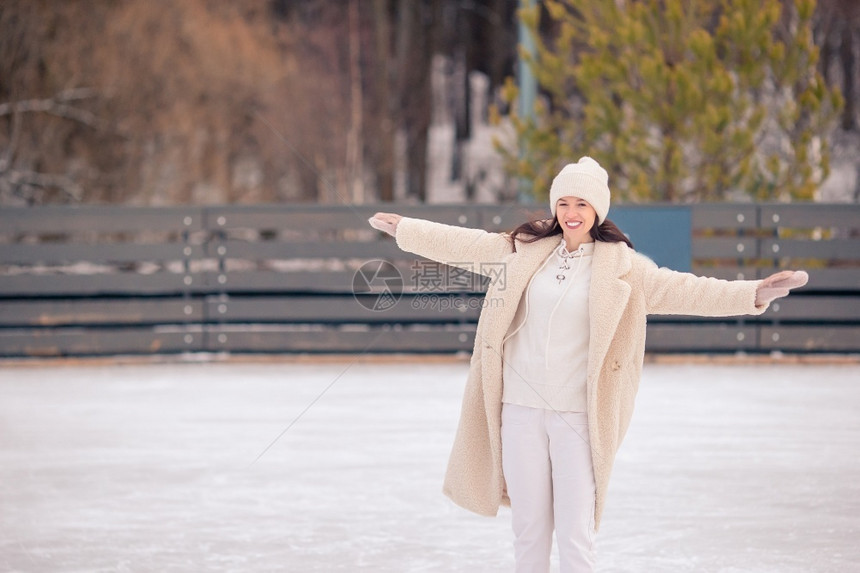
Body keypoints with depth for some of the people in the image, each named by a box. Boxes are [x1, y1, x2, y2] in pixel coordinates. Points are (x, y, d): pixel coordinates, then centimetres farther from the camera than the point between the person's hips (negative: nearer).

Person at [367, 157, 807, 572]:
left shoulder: (620, 266, 0)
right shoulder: (525, 250, 8)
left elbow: (681, 290, -6)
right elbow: (465, 245, 17)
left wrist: (755, 293, -15)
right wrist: (402, 228, 22)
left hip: (578, 416, -3)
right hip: (520, 409, 3)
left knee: (576, 537, -7)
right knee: (528, 529, 10)